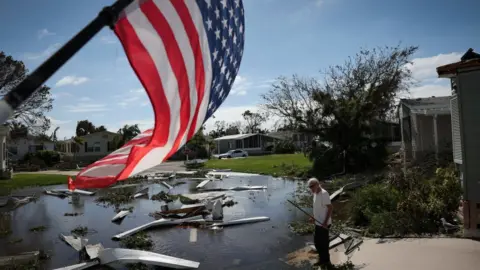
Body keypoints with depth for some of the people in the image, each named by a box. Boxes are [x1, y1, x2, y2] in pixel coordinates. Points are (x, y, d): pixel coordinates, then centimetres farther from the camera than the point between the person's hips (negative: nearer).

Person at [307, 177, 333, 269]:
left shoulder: (324, 193, -21)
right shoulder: (315, 194, 7)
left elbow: (330, 208, -22)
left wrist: (325, 222, -24)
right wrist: (314, 218, 10)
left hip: (323, 224, -9)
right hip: (318, 223, 9)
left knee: (323, 243, 4)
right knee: (317, 241, 19)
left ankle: (326, 262, 21)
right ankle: (322, 259, 35)